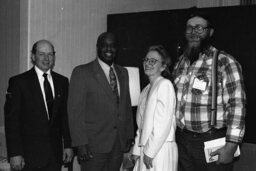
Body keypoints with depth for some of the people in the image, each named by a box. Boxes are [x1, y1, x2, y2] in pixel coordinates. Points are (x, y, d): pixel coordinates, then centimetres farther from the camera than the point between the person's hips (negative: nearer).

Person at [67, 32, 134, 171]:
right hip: (94, 144, -5)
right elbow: (75, 111, -9)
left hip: (119, 143, 5)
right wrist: (80, 144, -14)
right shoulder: (82, 72, -5)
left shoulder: (123, 73, 14)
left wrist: (129, 135, 11)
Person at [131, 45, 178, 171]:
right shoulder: (146, 90, 15)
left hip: (161, 150, -7)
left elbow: (164, 123, -16)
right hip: (146, 150, 7)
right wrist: (137, 150, 8)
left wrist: (150, 151, -15)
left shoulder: (165, 84, -10)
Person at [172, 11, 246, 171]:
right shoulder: (181, 62, 8)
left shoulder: (225, 62, -11)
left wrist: (231, 146, -18)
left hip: (212, 143, -5)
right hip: (182, 140, 5)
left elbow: (237, 105, -14)